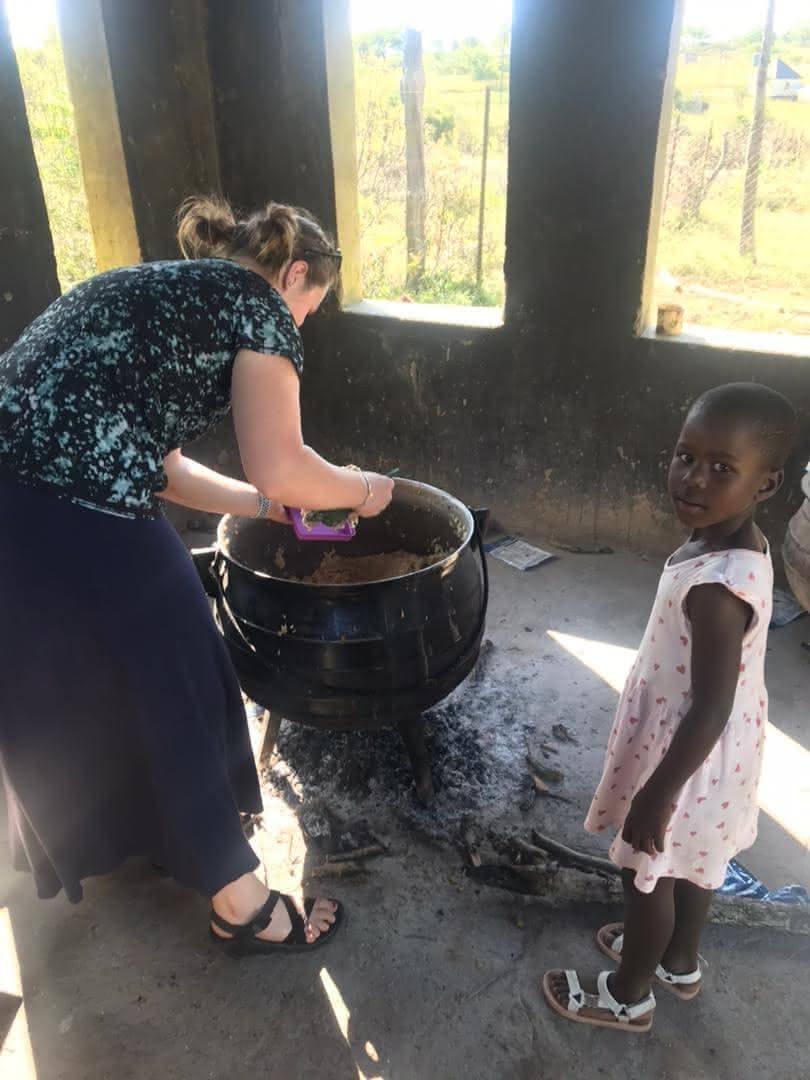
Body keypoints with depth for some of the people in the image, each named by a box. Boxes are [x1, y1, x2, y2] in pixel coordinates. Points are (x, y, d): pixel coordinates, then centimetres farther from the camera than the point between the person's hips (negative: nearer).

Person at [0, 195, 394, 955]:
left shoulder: (164, 292, 26)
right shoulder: (257, 303, 1)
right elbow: (280, 467, -9)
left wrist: (269, 506, 27)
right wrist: (359, 488, 11)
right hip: (73, 523, -9)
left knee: (66, 698, 29)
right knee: (175, 697, 11)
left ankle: (107, 835, 56)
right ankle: (239, 905, 32)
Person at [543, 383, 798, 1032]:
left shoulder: (717, 586, -37)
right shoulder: (744, 545, -8)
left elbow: (710, 710, -29)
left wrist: (657, 795, -18)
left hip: (688, 759, -8)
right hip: (713, 753, 8)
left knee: (648, 874, 16)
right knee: (691, 865, 29)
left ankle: (627, 996, 41)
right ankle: (679, 963, 54)